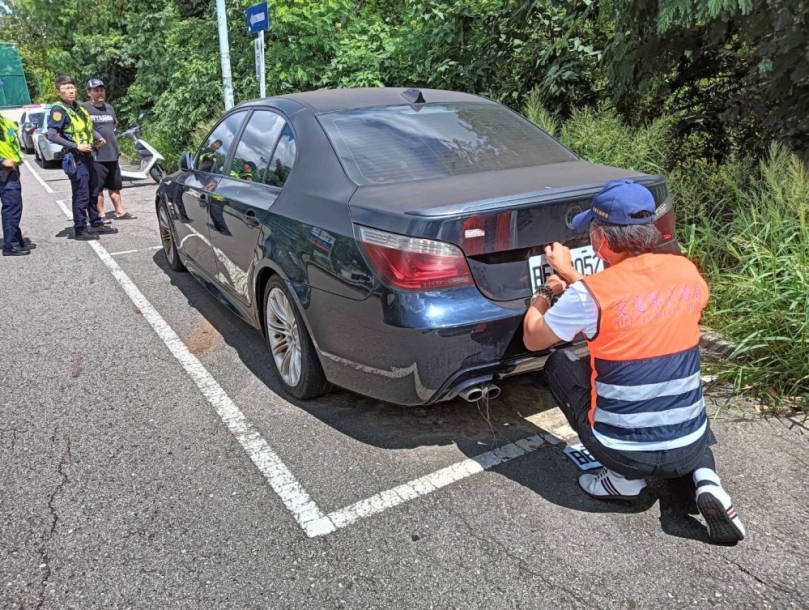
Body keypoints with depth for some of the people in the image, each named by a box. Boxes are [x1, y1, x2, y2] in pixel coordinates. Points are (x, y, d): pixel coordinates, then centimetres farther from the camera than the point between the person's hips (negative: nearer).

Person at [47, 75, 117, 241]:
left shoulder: (78, 108, 13)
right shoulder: (59, 110, -12)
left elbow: (88, 128, 28)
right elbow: (52, 135, -20)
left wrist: (99, 138, 8)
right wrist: (76, 146, -23)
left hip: (87, 156, 8)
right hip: (75, 158, -8)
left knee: (93, 192, 16)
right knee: (81, 196, -6)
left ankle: (96, 224, 27)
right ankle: (81, 230, 2)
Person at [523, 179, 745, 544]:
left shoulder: (589, 294, -19)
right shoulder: (687, 272, -4)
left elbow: (532, 339, -2)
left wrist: (550, 285, 13)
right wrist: (573, 279, 17)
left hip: (624, 452, -5)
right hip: (690, 448, 5)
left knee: (559, 365, 13)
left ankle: (623, 478, 10)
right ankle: (704, 477, 8)